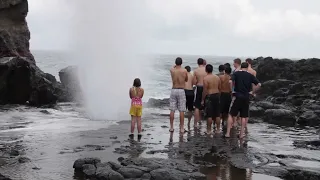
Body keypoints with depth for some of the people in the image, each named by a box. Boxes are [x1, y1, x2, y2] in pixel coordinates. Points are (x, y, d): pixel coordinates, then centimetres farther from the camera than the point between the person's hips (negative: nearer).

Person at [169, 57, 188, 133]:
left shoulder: (172, 70, -2)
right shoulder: (184, 71, -7)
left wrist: (175, 65, 40)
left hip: (173, 90, 2)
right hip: (181, 91, -2)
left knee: (172, 110, 7)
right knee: (181, 111, 2)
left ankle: (171, 127, 11)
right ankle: (182, 128, 5)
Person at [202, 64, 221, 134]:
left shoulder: (206, 78, -13)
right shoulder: (217, 77, 5)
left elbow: (205, 90, -14)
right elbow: (219, 88, 10)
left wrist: (203, 99, -7)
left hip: (209, 96, -6)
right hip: (217, 95, 6)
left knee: (209, 115, 0)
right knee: (217, 114, 11)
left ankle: (209, 130, 4)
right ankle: (218, 129, 16)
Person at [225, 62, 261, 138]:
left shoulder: (236, 73, -2)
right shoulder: (250, 75, 3)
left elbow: (230, 81, -18)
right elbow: (259, 84, -3)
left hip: (238, 97, -2)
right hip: (246, 97, 2)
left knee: (231, 115, 7)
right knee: (244, 116, 12)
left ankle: (228, 133, 3)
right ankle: (241, 133, 13)